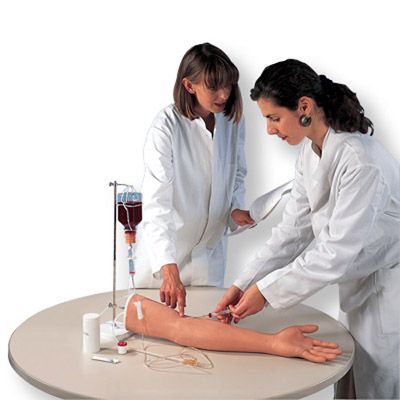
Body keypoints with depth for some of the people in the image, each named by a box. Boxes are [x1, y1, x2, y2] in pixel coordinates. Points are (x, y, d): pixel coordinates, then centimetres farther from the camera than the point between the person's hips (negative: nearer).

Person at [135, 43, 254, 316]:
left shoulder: (234, 120, -7)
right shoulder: (167, 126, -24)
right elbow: (157, 201, -34)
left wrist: (235, 208, -10)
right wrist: (169, 269, -44)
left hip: (210, 245, 4)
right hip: (164, 247, -4)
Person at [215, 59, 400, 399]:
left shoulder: (361, 162, -28)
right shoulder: (310, 153, 0)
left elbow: (339, 251, -27)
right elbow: (293, 230, 1)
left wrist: (267, 291, -22)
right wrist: (243, 284, -6)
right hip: (358, 285, 8)